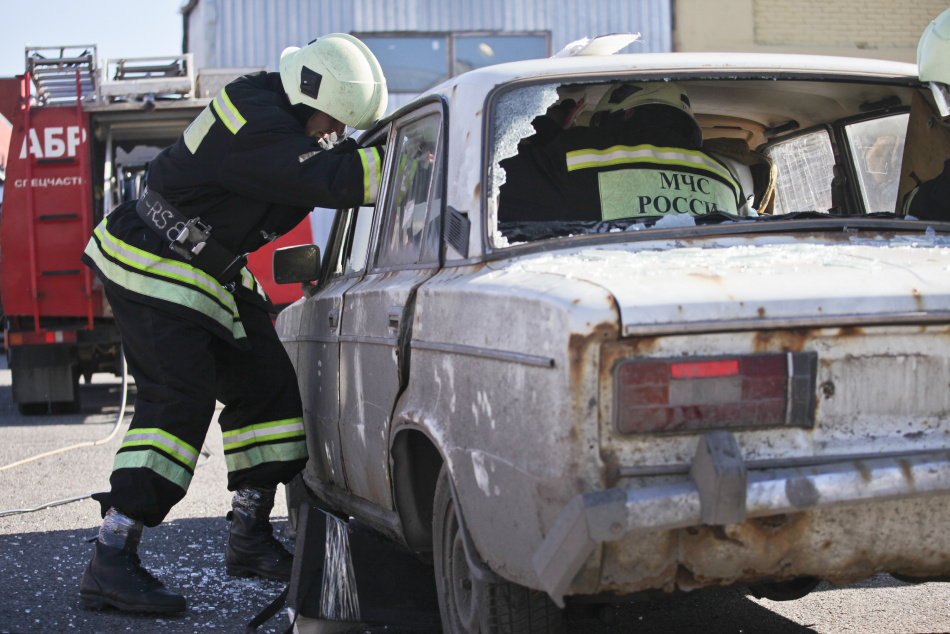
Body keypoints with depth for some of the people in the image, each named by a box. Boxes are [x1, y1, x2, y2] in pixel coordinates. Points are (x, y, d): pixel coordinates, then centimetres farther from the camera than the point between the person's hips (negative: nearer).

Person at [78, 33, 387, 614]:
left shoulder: (287, 118, 4)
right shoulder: (253, 121, -26)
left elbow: (346, 161, 15)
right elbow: (332, 180, -34)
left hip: (213, 275, 10)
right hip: (153, 269, -10)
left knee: (267, 384, 9)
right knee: (178, 401, -19)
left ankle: (251, 538, 20)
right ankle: (111, 565, -18)